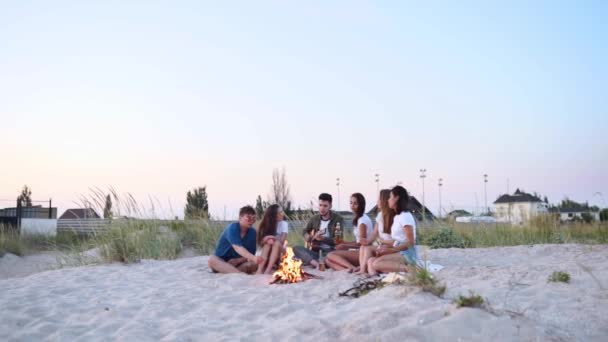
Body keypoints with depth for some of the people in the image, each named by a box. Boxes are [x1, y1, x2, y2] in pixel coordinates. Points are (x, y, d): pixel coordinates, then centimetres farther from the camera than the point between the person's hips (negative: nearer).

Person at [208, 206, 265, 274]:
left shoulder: (252, 232, 0)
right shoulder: (232, 228, -16)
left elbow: (250, 254, -2)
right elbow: (238, 248, -32)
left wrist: (237, 261, -21)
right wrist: (254, 258, -48)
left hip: (238, 264, 4)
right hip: (221, 263, -4)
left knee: (256, 263, -23)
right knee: (212, 259, -36)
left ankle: (224, 271, -33)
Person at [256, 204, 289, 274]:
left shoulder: (284, 223, -6)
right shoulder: (267, 223, -2)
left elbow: (282, 241, -16)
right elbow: (260, 241, -7)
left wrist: (274, 239, -33)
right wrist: (266, 240, -29)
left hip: (280, 251, -1)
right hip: (267, 251, 1)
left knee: (277, 243, -32)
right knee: (268, 243, -31)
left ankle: (268, 270, -44)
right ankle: (260, 269, -42)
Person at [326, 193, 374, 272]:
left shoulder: (363, 220, -11)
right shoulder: (357, 219, 17)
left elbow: (361, 243, -12)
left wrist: (345, 246, -7)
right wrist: (344, 244, 2)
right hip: (359, 251, 9)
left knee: (331, 255, -18)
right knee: (329, 261, -5)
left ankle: (352, 267, -30)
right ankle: (350, 270, -26)